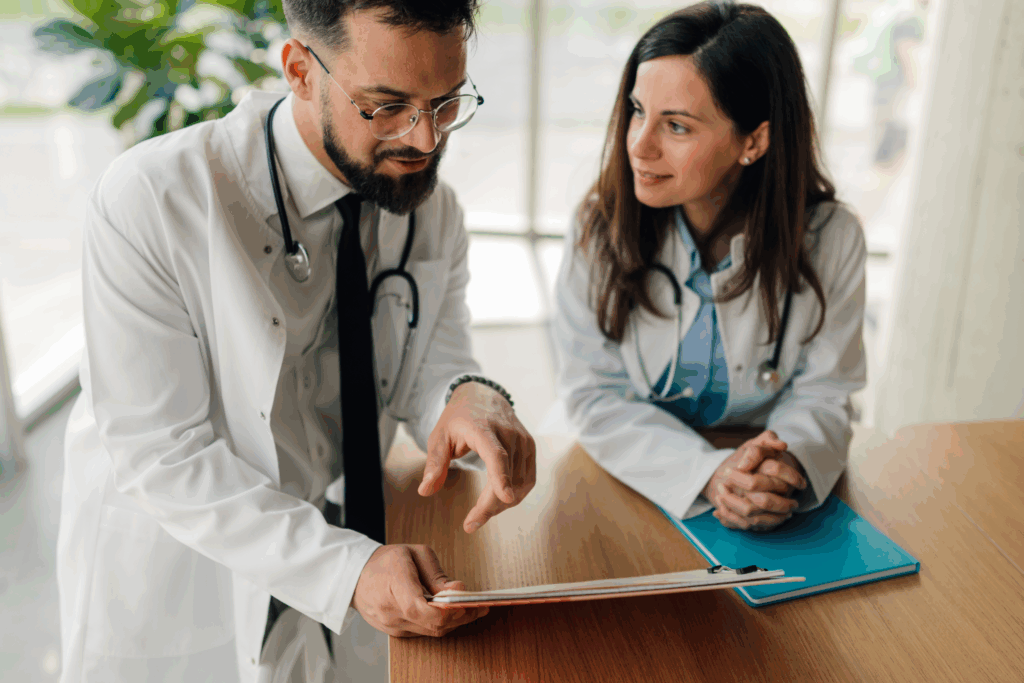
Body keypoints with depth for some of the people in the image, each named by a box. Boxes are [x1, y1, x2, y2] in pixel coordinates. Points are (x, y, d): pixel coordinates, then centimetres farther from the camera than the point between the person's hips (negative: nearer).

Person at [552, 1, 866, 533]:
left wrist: (789, 464, -24)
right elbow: (593, 395, -9)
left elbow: (822, 393, -2)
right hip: (633, 485, -1)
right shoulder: (601, 228, -11)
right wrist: (708, 474, -24)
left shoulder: (831, 239, -9)